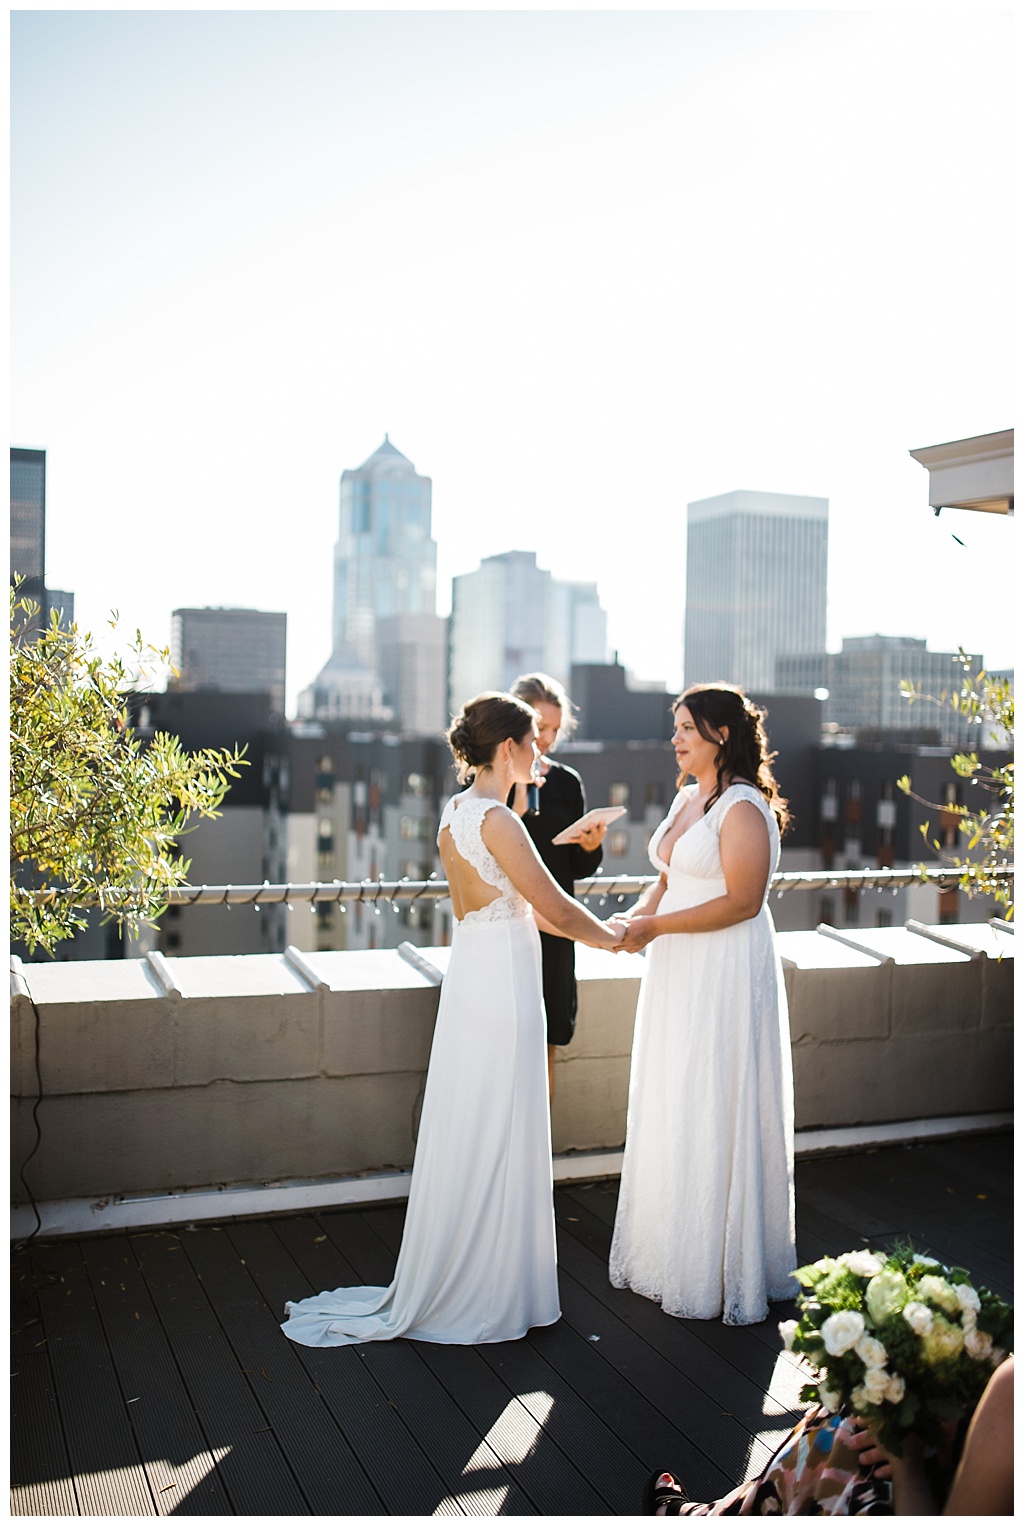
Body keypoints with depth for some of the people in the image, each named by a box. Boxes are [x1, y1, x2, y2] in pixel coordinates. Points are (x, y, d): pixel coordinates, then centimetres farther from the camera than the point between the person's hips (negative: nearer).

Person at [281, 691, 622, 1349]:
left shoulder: (457, 813, 11)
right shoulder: (497, 820, -19)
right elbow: (554, 906, -14)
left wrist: (594, 930, 19)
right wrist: (611, 936, 3)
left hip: (474, 972, 9)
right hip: (502, 981, -9)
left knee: (469, 1136, 17)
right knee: (495, 1139, 2)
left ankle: (445, 1285, 29)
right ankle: (484, 1295, 15)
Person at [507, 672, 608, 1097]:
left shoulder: (567, 783, 8)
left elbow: (578, 869, 13)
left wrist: (591, 848, -8)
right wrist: (515, 809, -23)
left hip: (552, 931, 4)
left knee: (545, 1049, 9)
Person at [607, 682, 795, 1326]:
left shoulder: (744, 807, -15)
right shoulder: (687, 798, 13)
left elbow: (743, 901, -20)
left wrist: (658, 926, -19)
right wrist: (641, 913, -2)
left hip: (728, 973, -9)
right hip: (679, 974, 9)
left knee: (715, 1116, 0)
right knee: (673, 1115, 15)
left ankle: (722, 1271, 15)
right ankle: (672, 1251, 28)